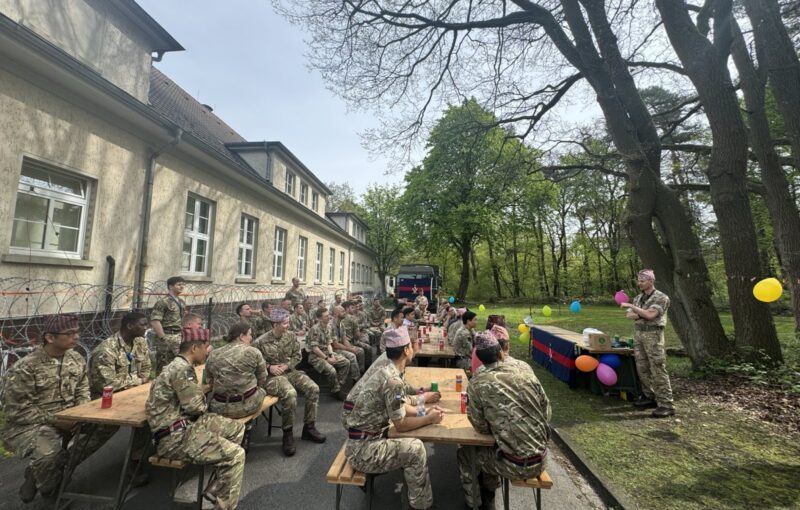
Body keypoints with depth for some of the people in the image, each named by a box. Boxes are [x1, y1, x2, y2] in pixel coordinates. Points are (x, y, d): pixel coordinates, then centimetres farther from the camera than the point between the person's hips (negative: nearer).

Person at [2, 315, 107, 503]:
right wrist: (55, 420, -20)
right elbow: (18, 411, -15)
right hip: (31, 425, -6)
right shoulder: (24, 368, -18)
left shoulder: (77, 360, 0)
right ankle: (50, 488, 5)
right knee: (49, 454, -32)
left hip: (70, 419, 6)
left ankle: (58, 468, 6)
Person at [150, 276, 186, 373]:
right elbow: (154, 322, -17)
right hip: (167, 338, -7)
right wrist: (163, 339, -18)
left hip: (179, 338, 7)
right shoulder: (163, 302, -11)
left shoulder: (182, 302, 13)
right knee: (163, 368, 3)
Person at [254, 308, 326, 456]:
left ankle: (309, 428, 1)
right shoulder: (260, 342, -10)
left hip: (291, 372, 5)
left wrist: (286, 365, -10)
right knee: (290, 394, -35)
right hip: (272, 377, -5)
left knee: (313, 388, -16)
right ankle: (288, 434, -14)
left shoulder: (290, 335, 3)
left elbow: (297, 355, 7)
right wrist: (269, 367, -18)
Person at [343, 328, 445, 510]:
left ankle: (418, 487, 28)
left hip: (364, 439, 9)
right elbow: (401, 425, -16)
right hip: (362, 449, -9)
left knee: (410, 442, 13)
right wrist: (429, 419, -4)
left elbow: (400, 408, 16)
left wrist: (425, 412, 5)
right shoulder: (393, 381, -24)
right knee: (415, 448, -10)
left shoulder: (386, 372, 5)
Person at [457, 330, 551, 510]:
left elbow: (480, 427, -6)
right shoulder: (526, 373, -4)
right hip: (540, 460, 5)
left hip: (514, 466, -4)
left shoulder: (477, 383, -14)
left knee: (464, 451, 21)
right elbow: (547, 413, 4)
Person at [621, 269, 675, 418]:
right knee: (642, 368, 11)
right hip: (638, 335, 7)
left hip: (653, 335, -7)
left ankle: (666, 405, -2)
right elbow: (629, 315, 6)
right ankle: (649, 397, 22)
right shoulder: (638, 298, 13)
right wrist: (642, 314, -12)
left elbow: (650, 315, -21)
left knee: (658, 370, -7)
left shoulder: (661, 298, -8)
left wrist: (631, 306, -17)